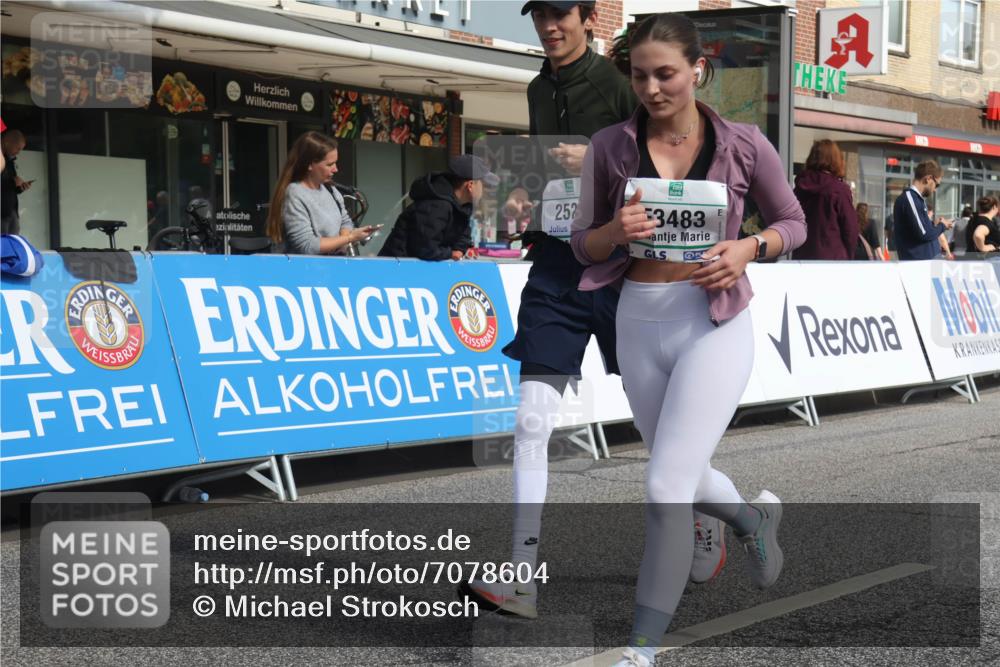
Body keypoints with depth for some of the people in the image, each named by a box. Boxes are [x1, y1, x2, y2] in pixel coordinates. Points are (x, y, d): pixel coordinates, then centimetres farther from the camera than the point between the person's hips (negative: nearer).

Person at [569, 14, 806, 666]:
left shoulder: (743, 144, -6)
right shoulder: (610, 147, -2)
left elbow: (793, 222, 7)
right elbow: (584, 245, 5)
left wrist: (747, 248, -14)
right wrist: (615, 232, -17)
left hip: (715, 323, -3)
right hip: (640, 322, 4)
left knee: (667, 487, -12)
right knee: (683, 477, 20)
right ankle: (757, 518, 53)